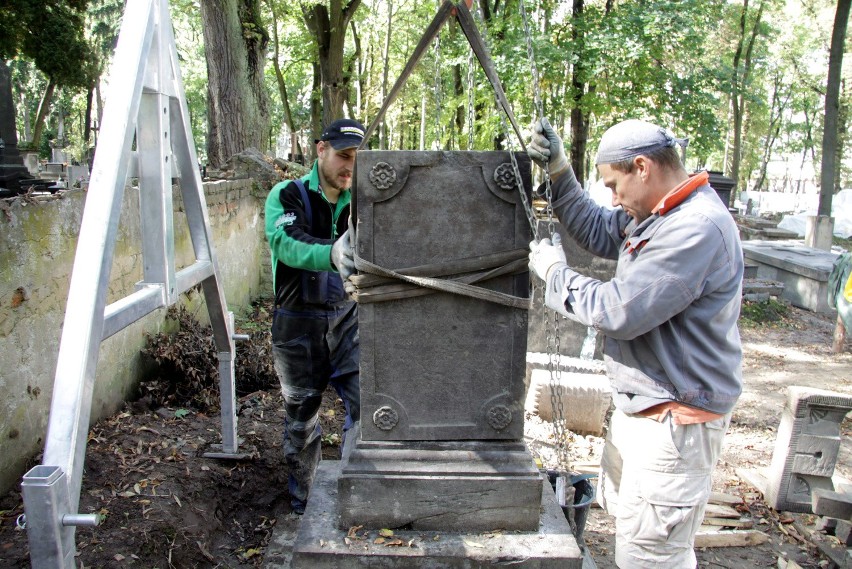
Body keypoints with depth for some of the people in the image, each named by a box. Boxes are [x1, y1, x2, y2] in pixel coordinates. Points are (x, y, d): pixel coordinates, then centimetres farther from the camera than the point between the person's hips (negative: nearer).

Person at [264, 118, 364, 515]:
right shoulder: (287, 196, -6)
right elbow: (287, 243, -26)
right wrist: (331, 254, -47)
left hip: (347, 318, 2)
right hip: (298, 323, -2)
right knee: (301, 419, 11)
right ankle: (304, 505, 31)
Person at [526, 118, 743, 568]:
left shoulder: (696, 228, -27)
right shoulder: (656, 213, 5)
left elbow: (618, 311, -28)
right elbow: (598, 233, 18)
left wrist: (555, 272, -12)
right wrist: (558, 173, 6)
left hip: (674, 423, -11)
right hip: (640, 409, 11)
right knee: (623, 515, 27)